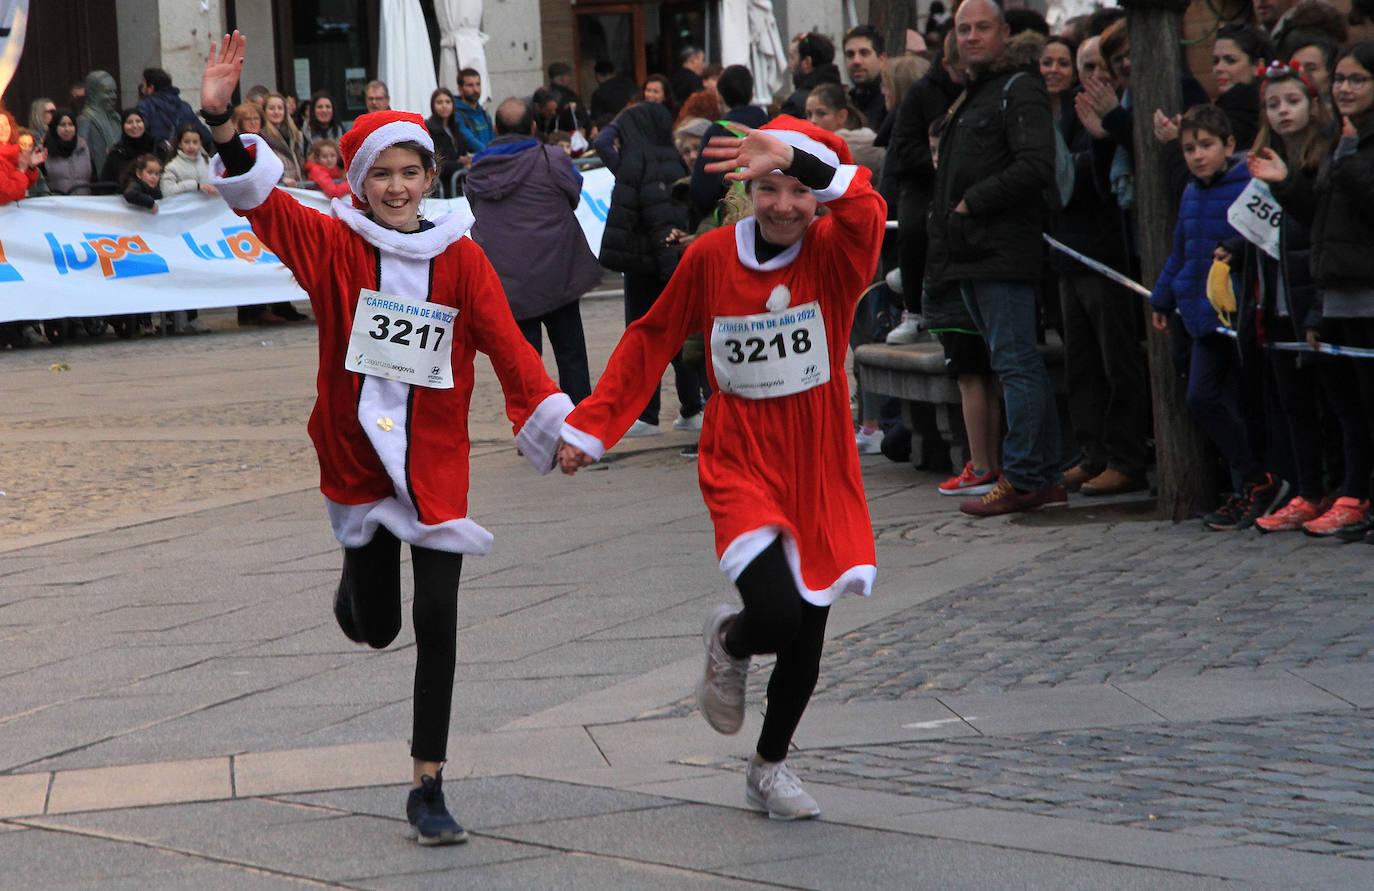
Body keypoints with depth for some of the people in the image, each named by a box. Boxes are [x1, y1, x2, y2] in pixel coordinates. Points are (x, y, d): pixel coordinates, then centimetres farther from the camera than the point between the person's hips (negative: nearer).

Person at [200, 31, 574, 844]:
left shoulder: (461, 258, -2)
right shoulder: (335, 245, -5)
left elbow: (507, 346, -6)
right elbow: (261, 200, -17)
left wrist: (553, 425, -14)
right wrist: (222, 122, -31)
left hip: (437, 461, 0)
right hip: (356, 456, 0)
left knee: (437, 620, -7)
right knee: (374, 627, 9)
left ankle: (429, 787, 3)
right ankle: (361, 580, 50)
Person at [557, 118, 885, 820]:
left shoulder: (834, 254, -9)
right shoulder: (712, 256, -4)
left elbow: (865, 210, -33)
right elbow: (651, 340, 8)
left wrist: (798, 159, -45)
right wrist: (590, 427, 7)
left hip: (819, 471, 1)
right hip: (739, 466, -1)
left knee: (807, 640, 9)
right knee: (778, 617, -22)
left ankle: (770, 768, 34)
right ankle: (729, 642, 15)